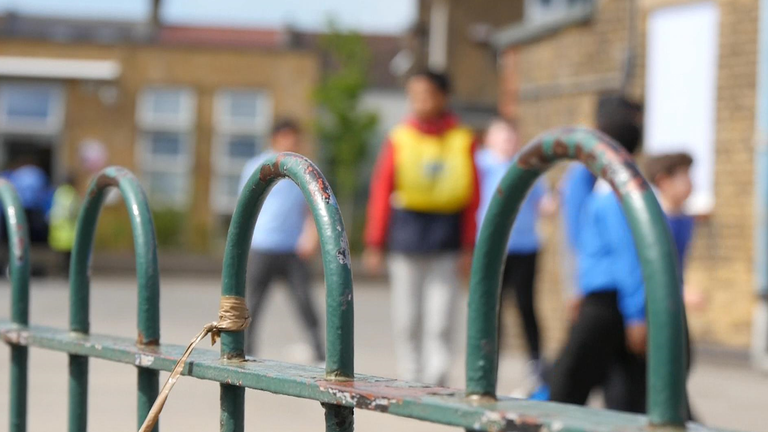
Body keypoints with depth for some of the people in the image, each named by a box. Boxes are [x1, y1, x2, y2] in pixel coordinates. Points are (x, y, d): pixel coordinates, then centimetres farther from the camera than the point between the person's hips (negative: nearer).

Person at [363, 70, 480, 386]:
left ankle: (436, 382, 0)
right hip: (406, 234, 0)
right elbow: (381, 191, 5)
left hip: (446, 237, 0)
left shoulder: (462, 140, 5)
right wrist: (375, 244, 1)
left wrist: (468, 245, 0)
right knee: (407, 320, 4)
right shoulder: (399, 139, 4)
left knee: (440, 321, -4)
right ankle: (410, 382, 12)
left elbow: (472, 197, 6)